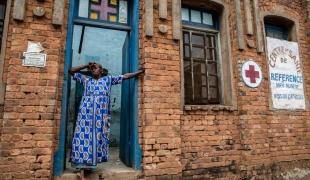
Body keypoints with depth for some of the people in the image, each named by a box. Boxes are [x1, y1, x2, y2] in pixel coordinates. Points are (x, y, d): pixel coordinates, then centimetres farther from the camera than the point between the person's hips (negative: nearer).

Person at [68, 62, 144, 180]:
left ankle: (89, 164, 20)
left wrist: (141, 71, 12)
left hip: (100, 115, 0)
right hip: (86, 113, 0)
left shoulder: (108, 79, 14)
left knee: (97, 138, 3)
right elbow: (71, 71, 21)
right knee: (84, 137, -5)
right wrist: (86, 66, 15)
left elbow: (125, 76, 13)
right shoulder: (86, 79, 18)